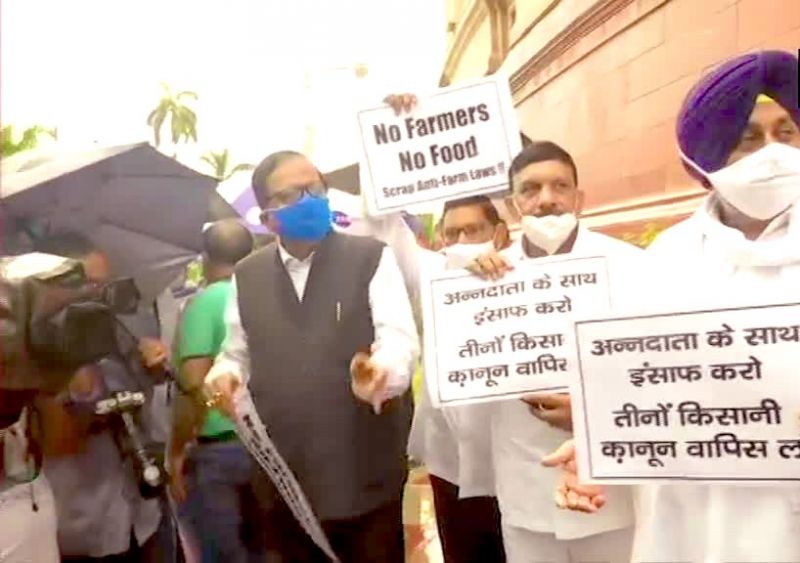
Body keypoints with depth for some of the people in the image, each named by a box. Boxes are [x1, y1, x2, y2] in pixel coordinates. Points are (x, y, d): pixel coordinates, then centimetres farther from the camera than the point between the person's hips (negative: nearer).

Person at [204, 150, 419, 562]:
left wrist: (380, 372, -34)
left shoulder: (371, 258, -1)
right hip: (282, 481, 3)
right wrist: (225, 375, -6)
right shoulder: (246, 276, 11)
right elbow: (237, 353, 18)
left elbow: (399, 338, -12)